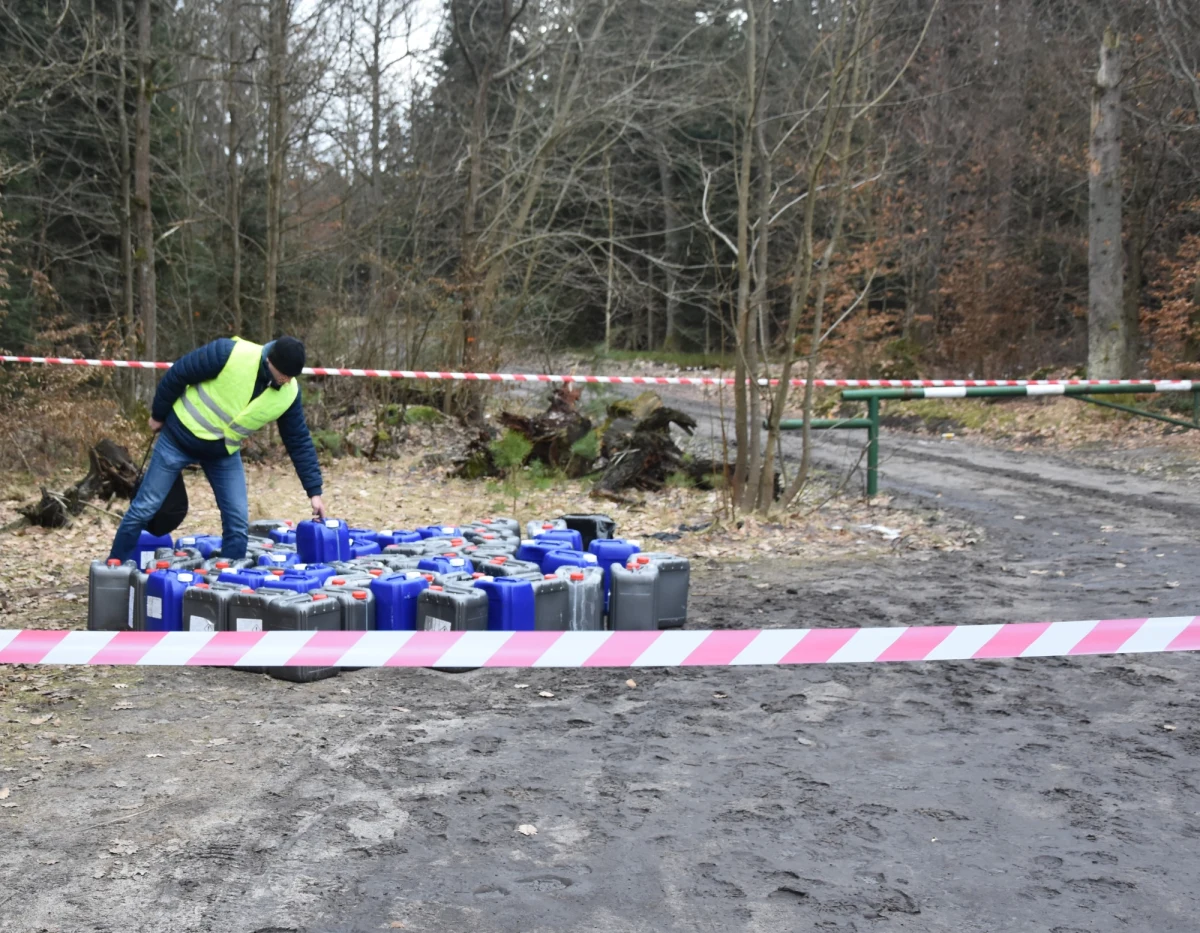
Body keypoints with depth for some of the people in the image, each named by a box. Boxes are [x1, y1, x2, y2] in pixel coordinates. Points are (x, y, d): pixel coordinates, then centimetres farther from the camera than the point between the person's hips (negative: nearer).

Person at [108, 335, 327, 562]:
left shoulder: (289, 393, -15)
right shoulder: (229, 353, -30)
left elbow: (299, 442, -5)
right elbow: (177, 376, -18)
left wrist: (314, 491, -6)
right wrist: (159, 415, -6)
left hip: (224, 453, 4)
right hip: (180, 437, -4)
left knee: (238, 520, -3)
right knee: (145, 508, 4)